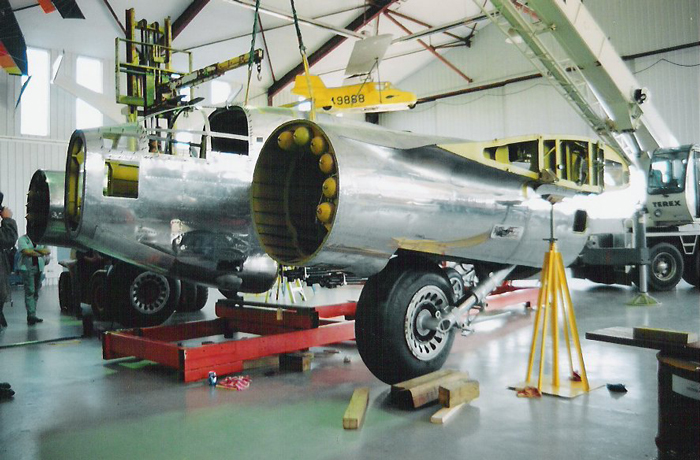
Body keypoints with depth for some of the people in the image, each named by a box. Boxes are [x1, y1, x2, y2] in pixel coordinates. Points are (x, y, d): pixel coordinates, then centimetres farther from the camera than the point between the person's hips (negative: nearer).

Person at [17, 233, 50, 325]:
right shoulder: (23, 239, 1)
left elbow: (48, 251, 3)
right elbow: (26, 251, -14)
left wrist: (35, 249, -11)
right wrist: (41, 253, -6)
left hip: (39, 268, 5)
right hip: (27, 268, -5)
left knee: (36, 292, 6)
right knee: (29, 292, -9)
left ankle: (32, 315, 11)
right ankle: (31, 315, -10)